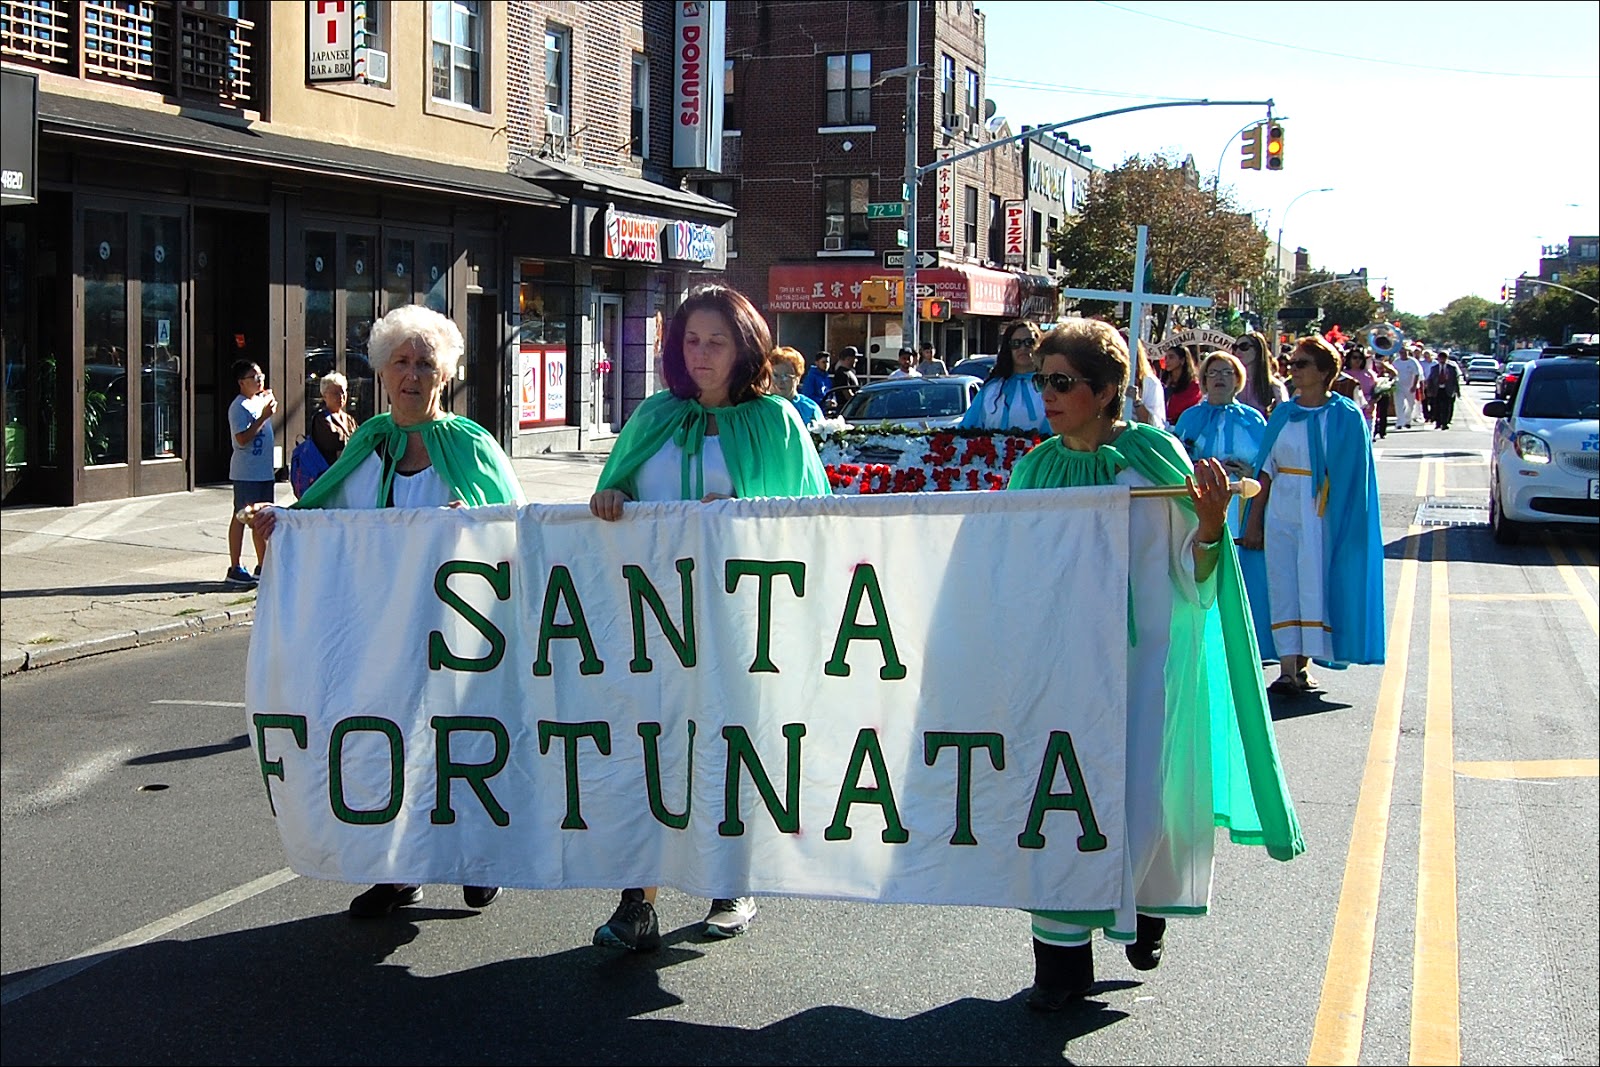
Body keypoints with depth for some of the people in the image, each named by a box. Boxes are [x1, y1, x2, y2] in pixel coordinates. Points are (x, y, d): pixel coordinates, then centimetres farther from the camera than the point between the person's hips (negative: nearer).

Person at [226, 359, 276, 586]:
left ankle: (263, 567, 20)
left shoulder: (261, 401, 15)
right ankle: (235, 569, -1)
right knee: (241, 517, -4)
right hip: (246, 473, -9)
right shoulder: (239, 407, -13)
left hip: (265, 471, 9)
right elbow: (242, 438, -22)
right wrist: (264, 416, -22)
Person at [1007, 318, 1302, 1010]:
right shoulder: (1036, 468, 6)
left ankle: (1147, 910, 26)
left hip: (1142, 655, -3)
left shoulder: (1153, 459, -7)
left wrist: (1210, 525, -22)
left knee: (1137, 794, -4)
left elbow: (1192, 581, -6)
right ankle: (1061, 954, 8)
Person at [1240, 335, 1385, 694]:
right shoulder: (1283, 414, 10)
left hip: (1320, 516, -4)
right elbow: (1266, 469, 10)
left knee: (1314, 586, -2)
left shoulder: (1345, 417, -2)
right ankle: (1288, 669, -1)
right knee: (1283, 587, -1)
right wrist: (1253, 520, 7)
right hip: (1281, 513, 4)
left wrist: (1342, 522, -9)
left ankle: (1304, 664, 8)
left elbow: (1352, 475, -3)